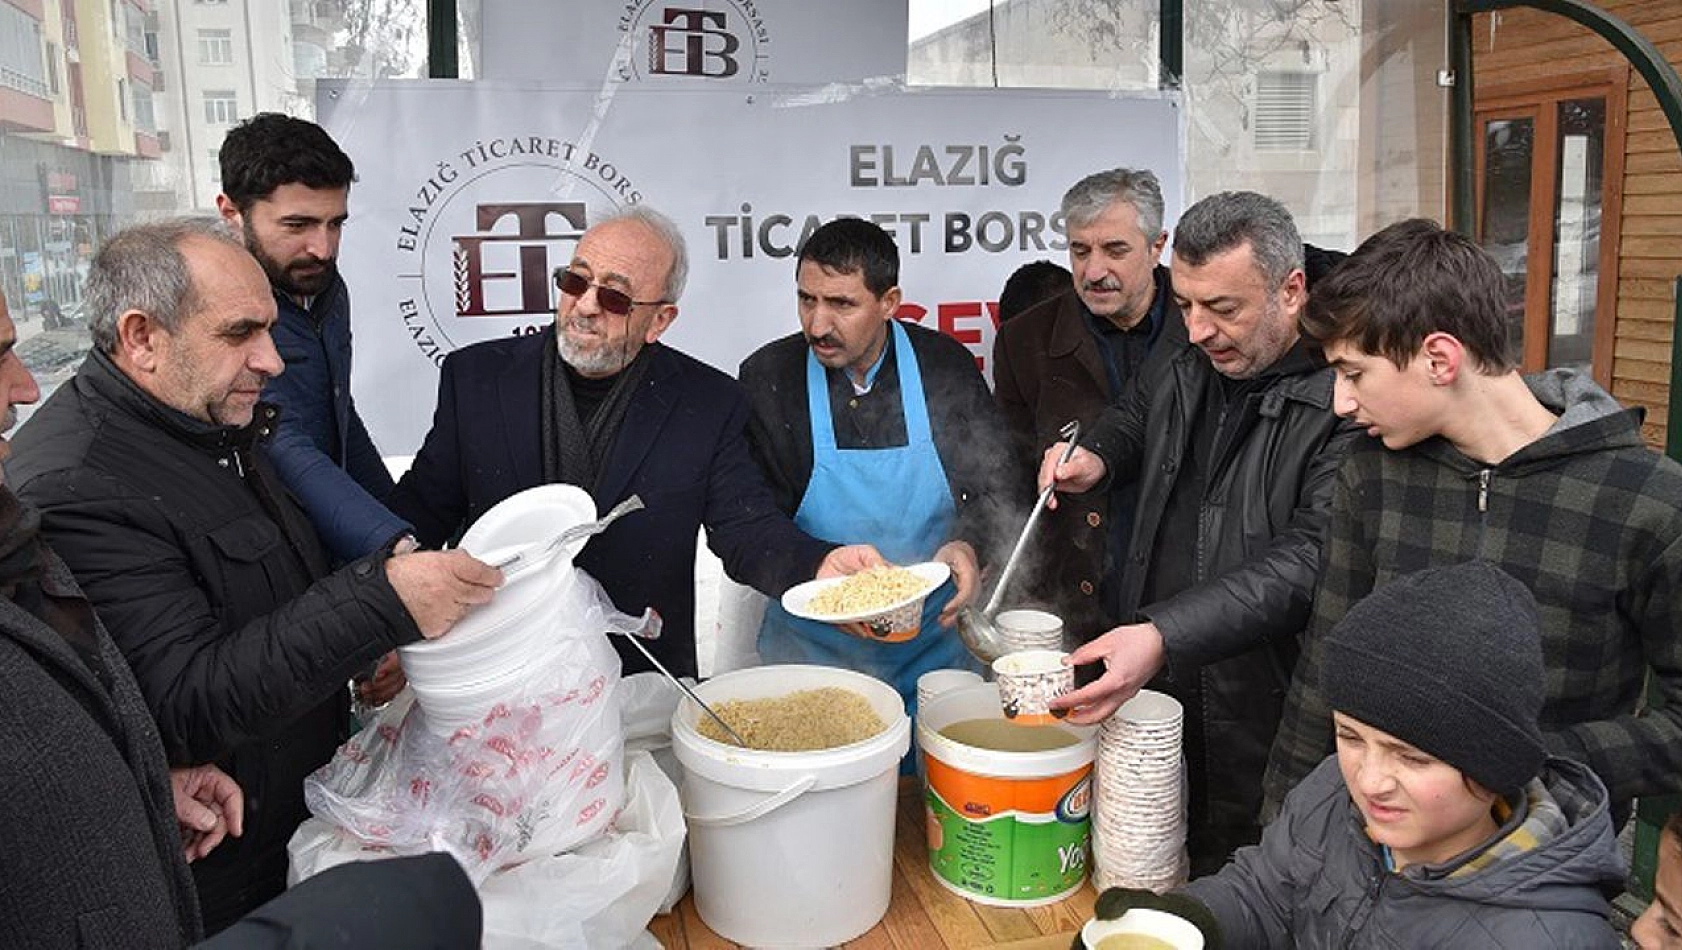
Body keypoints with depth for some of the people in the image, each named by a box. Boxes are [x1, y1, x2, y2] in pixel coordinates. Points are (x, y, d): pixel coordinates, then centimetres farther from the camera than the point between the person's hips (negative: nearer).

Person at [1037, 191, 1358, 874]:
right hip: (1154, 687, 6)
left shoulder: (1342, 395, -19)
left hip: (1262, 710, -6)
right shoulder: (1183, 353, 4)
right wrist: (1097, 457, 3)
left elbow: (1306, 561, -26)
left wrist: (1167, 635, -34)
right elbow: (1135, 420, 26)